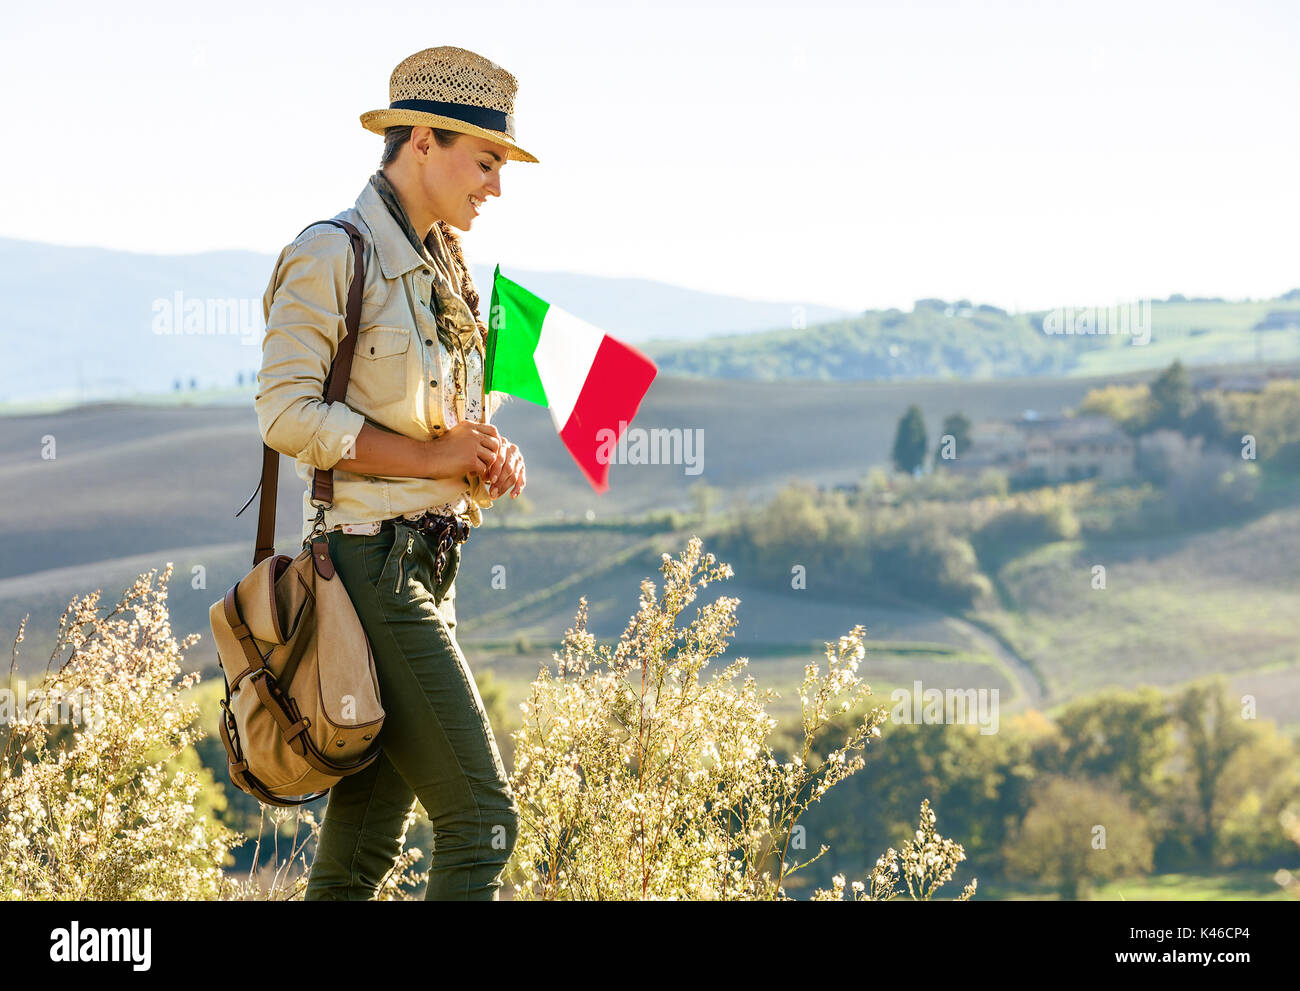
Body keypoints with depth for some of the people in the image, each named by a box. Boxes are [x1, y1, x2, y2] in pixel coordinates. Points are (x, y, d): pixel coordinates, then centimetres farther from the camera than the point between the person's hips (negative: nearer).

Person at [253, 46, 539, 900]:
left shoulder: (445, 268, 16)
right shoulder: (333, 255, -10)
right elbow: (286, 413, -17)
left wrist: (491, 457, 3)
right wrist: (432, 458, -16)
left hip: (429, 565, 9)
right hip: (373, 564, -9)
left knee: (367, 840, 10)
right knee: (482, 820, -12)